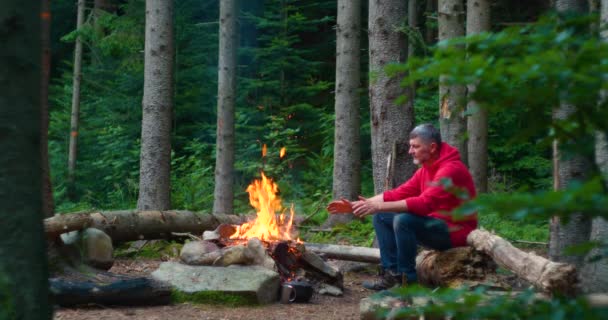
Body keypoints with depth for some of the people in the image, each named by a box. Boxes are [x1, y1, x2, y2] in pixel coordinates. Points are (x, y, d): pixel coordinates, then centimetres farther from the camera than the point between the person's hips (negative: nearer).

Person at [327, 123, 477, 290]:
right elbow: (396, 194, 7)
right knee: (381, 217, 4)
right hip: (435, 225, 9)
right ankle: (392, 273, -1)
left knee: (404, 220, -30)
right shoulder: (425, 170, 8)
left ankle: (408, 280, -17)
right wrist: (356, 205, -2)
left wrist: (379, 206, -33)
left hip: (455, 231, -9)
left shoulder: (451, 170, -21)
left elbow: (424, 203, -33)